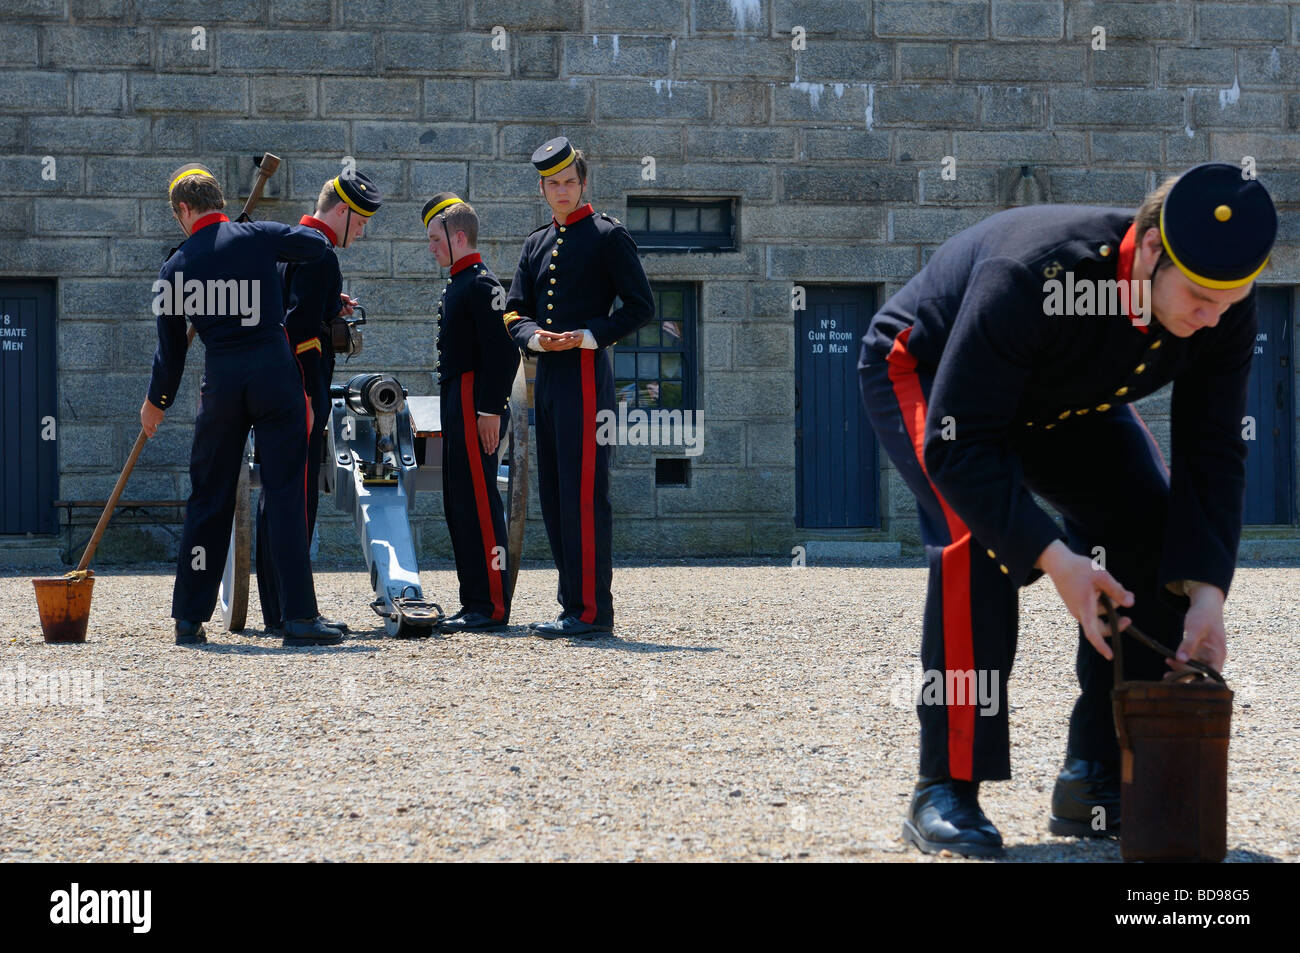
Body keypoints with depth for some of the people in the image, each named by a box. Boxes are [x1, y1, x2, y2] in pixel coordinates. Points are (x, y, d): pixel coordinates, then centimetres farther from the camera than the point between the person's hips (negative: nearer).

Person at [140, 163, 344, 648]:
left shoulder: (175, 267, 6)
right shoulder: (257, 237, 0)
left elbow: (171, 347, 13)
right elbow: (318, 244, 10)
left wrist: (157, 402, 28)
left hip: (220, 378, 2)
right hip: (274, 370, -2)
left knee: (208, 496, 12)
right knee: (285, 493, -1)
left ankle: (189, 618, 16)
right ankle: (299, 617, -7)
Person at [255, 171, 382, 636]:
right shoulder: (319, 255, -13)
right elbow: (299, 327, -21)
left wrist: (328, 307, 16)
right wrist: (307, 400, -22)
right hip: (299, 387, -10)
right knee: (298, 496, -9)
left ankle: (276, 610, 16)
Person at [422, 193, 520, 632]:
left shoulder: (482, 285, -12)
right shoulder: (455, 286, 19)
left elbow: (503, 351, -19)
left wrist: (491, 410, -22)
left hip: (475, 407, -10)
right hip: (457, 409, 11)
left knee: (478, 502, -10)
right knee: (459, 506, 11)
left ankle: (491, 605, -10)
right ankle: (475, 603, 14)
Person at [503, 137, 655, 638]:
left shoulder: (608, 235, -2)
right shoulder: (537, 244, 18)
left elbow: (641, 306, -5)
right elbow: (515, 313, 15)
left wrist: (588, 336, -15)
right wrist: (535, 336, -7)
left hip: (585, 375, -8)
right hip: (546, 376, 8)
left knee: (584, 493, -10)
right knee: (554, 496, 9)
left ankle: (591, 611, -10)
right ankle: (575, 603, 14)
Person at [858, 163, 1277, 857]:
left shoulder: (1224, 309, -26)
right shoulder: (1031, 277, -44)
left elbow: (1212, 453, -17)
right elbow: (958, 443, -40)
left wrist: (1205, 590, -29)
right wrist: (1052, 558, -47)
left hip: (1060, 401, 6)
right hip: (922, 373, -6)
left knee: (1153, 532, -10)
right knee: (978, 534, -32)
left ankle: (1099, 781, 0)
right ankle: (945, 792, -24)